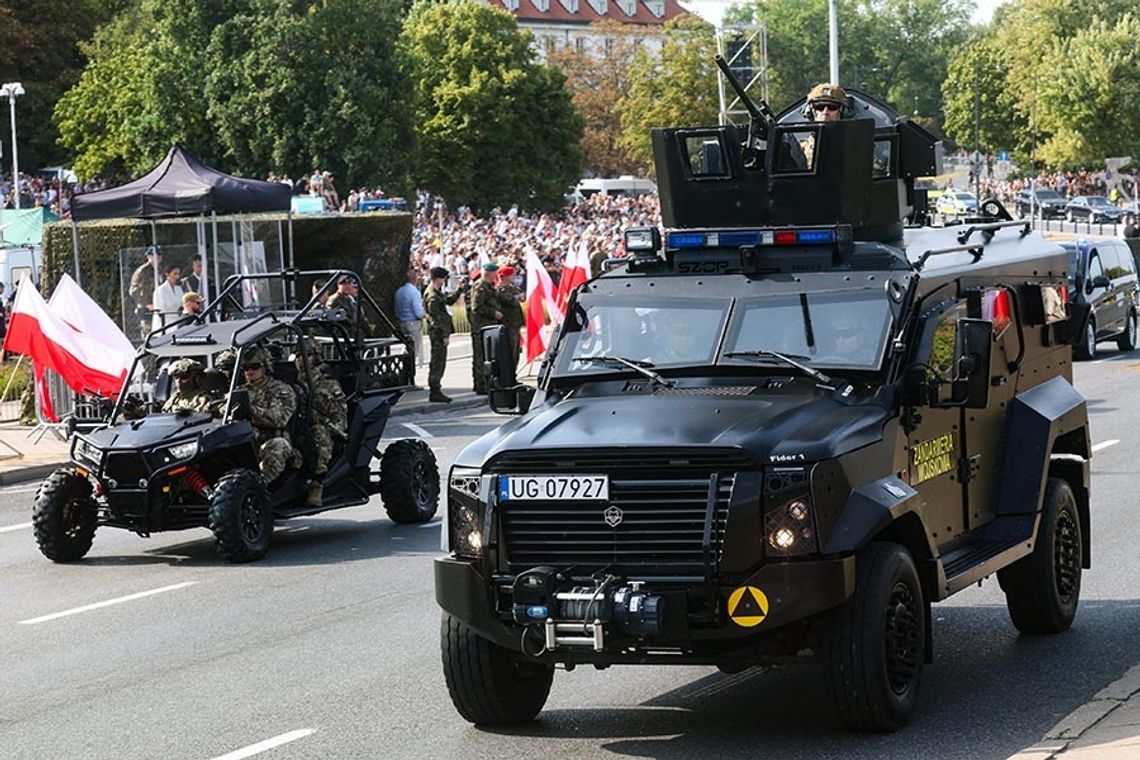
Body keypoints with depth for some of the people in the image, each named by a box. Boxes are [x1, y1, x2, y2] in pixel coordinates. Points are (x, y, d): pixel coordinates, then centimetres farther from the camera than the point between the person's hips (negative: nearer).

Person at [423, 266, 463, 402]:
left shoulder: (437, 292, 14)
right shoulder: (432, 296, -18)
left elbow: (449, 301, 26)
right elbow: (436, 317, -20)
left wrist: (459, 291, 13)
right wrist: (445, 335, -19)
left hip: (439, 333, 10)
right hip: (438, 333, -10)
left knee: (439, 362, 13)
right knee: (437, 362, -7)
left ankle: (435, 391, 18)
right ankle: (434, 392, -5)